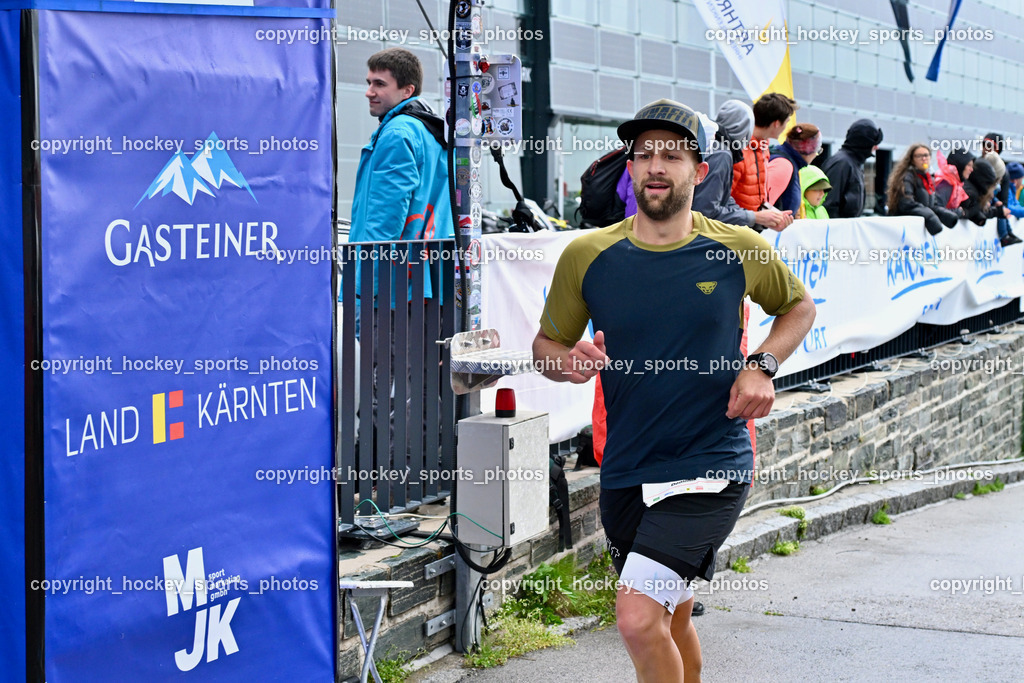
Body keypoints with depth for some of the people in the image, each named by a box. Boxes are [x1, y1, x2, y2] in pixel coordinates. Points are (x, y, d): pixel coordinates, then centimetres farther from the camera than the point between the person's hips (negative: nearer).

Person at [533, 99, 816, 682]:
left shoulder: (740, 250, -3)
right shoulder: (587, 256, -1)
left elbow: (800, 307, 16)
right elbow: (546, 343, 11)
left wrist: (763, 366, -3)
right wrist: (568, 361, -13)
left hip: (714, 467, -3)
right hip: (626, 474, 3)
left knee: (639, 620, -20)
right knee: (674, 622, 19)